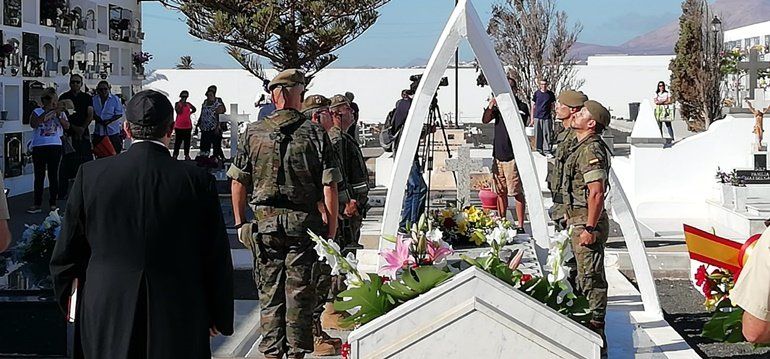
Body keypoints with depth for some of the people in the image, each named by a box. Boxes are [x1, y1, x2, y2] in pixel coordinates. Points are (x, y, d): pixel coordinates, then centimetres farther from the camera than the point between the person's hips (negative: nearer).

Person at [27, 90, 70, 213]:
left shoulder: (60, 112, 8)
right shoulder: (37, 112, 2)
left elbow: (67, 126, -4)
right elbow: (33, 124, -16)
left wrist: (58, 115, -16)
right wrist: (47, 112, -19)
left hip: (55, 146, 1)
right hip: (39, 147, -1)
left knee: (53, 175, 3)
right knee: (39, 176, 4)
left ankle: (53, 203, 10)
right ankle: (37, 204, 8)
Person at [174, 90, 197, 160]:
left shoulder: (188, 104, 8)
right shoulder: (177, 104, -2)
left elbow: (194, 109, 25)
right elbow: (178, 111, -19)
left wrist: (190, 113, 10)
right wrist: (181, 104, -17)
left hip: (188, 126, 3)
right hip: (179, 126, -3)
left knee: (187, 141, 6)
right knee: (178, 140, -2)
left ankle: (187, 154, 11)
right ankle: (175, 154, 2)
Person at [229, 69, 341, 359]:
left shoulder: (252, 133, 1)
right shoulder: (315, 134, -4)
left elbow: (238, 183, 3)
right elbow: (329, 187, -7)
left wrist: (240, 223, 12)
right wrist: (331, 229, -1)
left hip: (265, 223, 1)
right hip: (304, 223, -1)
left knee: (269, 291, 10)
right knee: (299, 292, 6)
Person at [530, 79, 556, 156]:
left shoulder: (551, 94, 6)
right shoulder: (536, 93, 5)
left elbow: (552, 106, 13)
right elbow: (533, 106, 8)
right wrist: (532, 118, 5)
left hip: (547, 118, 0)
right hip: (537, 117, 0)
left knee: (547, 135, -2)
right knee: (538, 135, 3)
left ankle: (547, 151, 1)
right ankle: (539, 150, 12)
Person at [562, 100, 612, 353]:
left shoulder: (591, 150, -19)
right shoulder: (582, 147, 15)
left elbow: (596, 193, -25)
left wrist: (590, 228, -26)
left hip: (587, 223, -11)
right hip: (579, 219, 11)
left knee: (591, 277, -6)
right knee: (585, 275, 18)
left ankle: (595, 334, -1)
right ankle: (586, 325, 29)